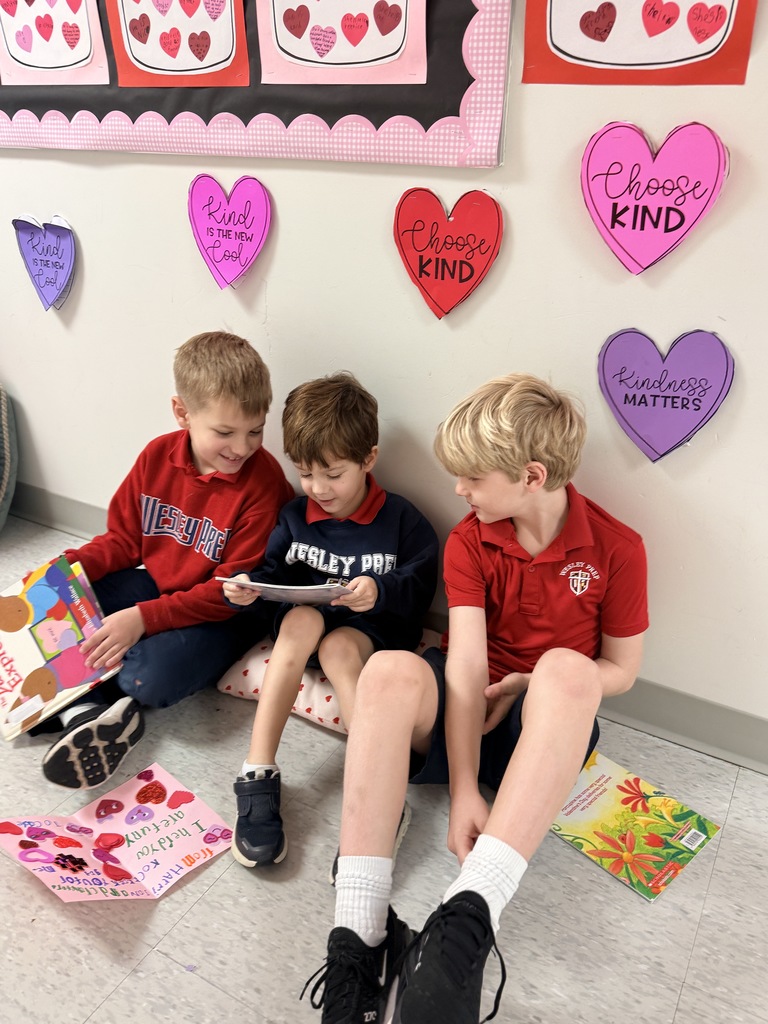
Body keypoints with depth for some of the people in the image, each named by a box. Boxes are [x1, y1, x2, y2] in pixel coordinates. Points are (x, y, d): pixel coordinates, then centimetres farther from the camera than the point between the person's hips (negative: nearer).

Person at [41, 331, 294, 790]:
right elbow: (124, 538, 6)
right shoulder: (158, 456, -6)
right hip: (155, 583, 6)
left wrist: (145, 618, -27)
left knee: (154, 677, -30)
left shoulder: (263, 481, -21)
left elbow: (233, 590, -21)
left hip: (228, 612, -6)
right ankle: (87, 711, -17)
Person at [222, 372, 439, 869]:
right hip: (304, 622, 3)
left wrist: (381, 592, -29)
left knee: (338, 647, -35)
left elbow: (418, 589, -10)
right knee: (302, 618, -32)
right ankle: (259, 774, -34)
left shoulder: (400, 519, -6)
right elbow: (277, 573, 6)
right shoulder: (295, 515, 5)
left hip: (374, 630, -3)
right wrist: (252, 586, -16)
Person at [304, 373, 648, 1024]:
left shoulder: (617, 548, -9)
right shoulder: (469, 541, -5)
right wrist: (463, 791, -25)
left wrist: (528, 683, -13)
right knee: (390, 671, -31)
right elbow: (466, 666, -16)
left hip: (547, 724, -1)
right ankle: (360, 934, -35)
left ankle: (466, 923, -44)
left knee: (566, 670, -36)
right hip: (465, 709, 2)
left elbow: (621, 671, 0)